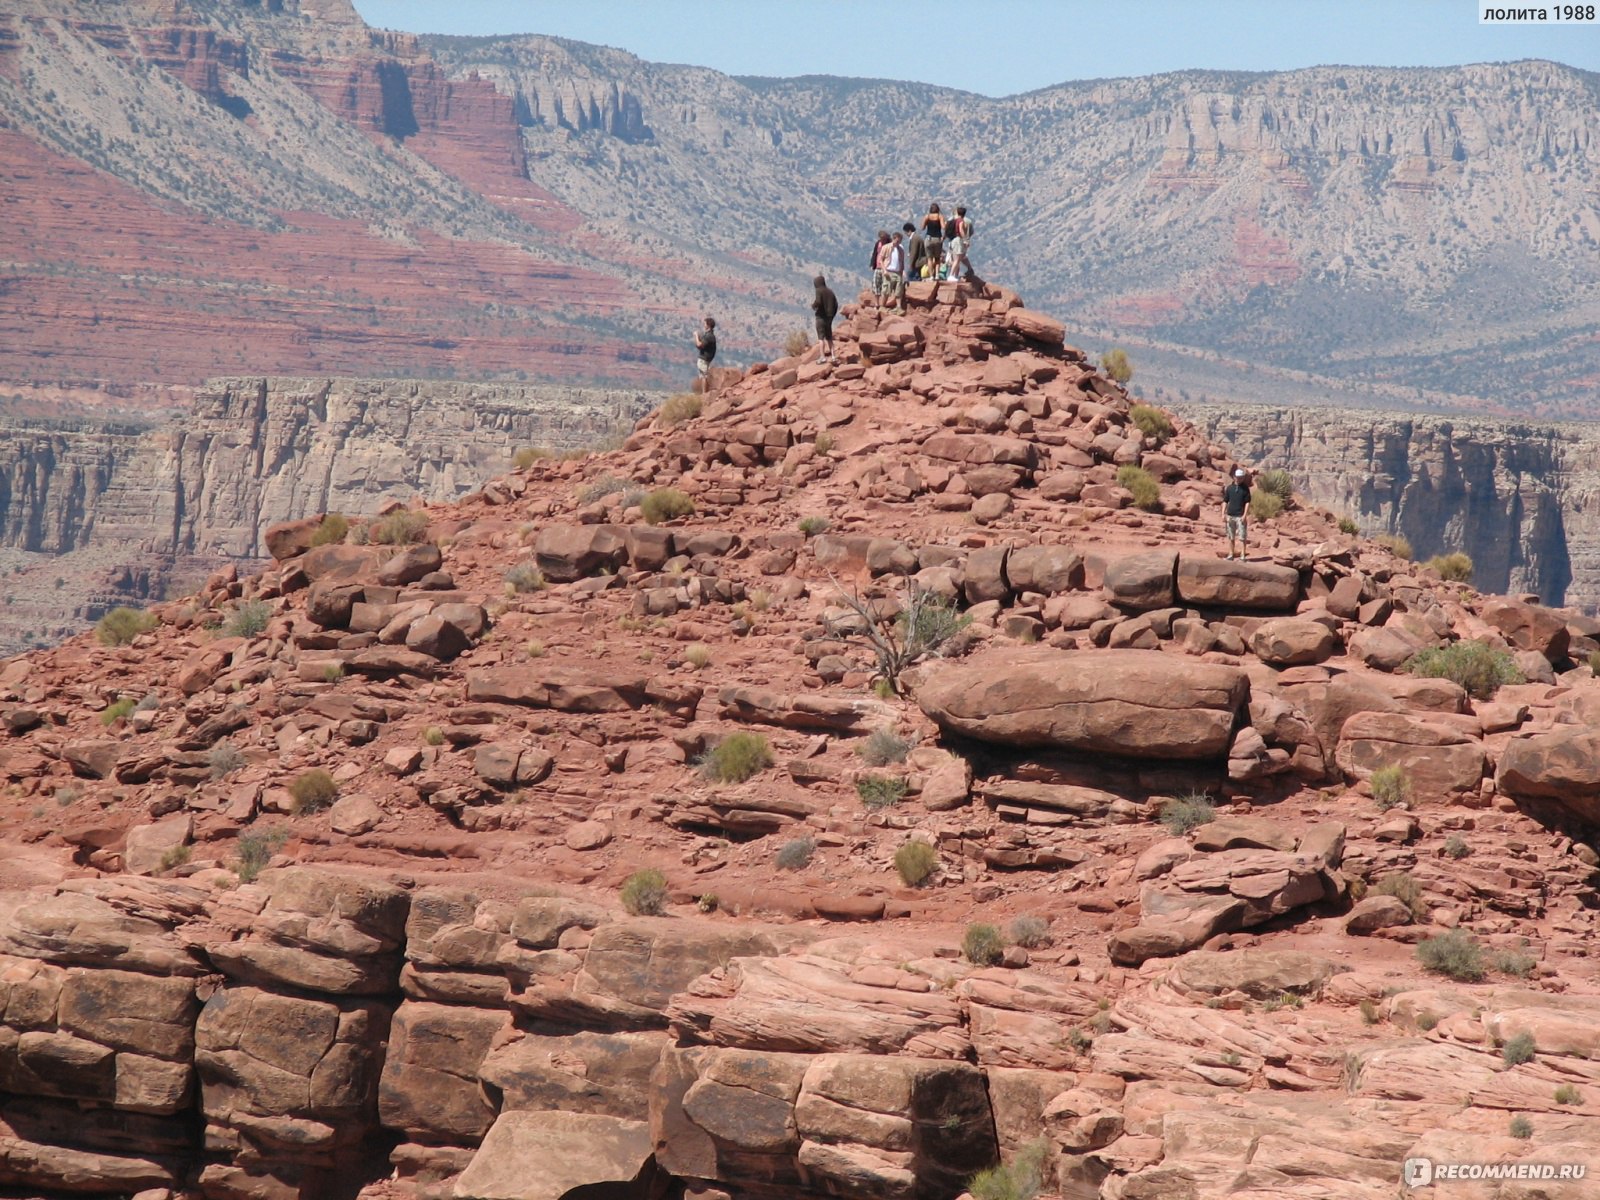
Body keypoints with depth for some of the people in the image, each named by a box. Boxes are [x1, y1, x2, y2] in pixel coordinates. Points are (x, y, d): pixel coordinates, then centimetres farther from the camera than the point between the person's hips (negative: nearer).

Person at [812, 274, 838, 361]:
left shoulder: (819, 291, -9)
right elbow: (836, 304, 7)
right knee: (829, 338, 14)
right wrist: (832, 315, 14)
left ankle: (823, 357, -10)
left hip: (821, 316, -6)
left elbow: (818, 302, -23)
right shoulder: (830, 291, 9)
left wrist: (813, 306, -2)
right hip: (829, 317, 6)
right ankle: (832, 356, 13)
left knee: (821, 337, -5)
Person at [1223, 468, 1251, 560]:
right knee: (1230, 537, 9)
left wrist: (1245, 515, -12)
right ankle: (1231, 554, 16)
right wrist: (1223, 514, 0)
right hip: (1230, 516, 3)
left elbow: (1247, 502, -3)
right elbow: (1225, 501, 9)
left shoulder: (1245, 488, 0)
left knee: (1242, 537, -5)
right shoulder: (1229, 488, 8)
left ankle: (1242, 555, -4)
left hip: (1240, 516, -3)